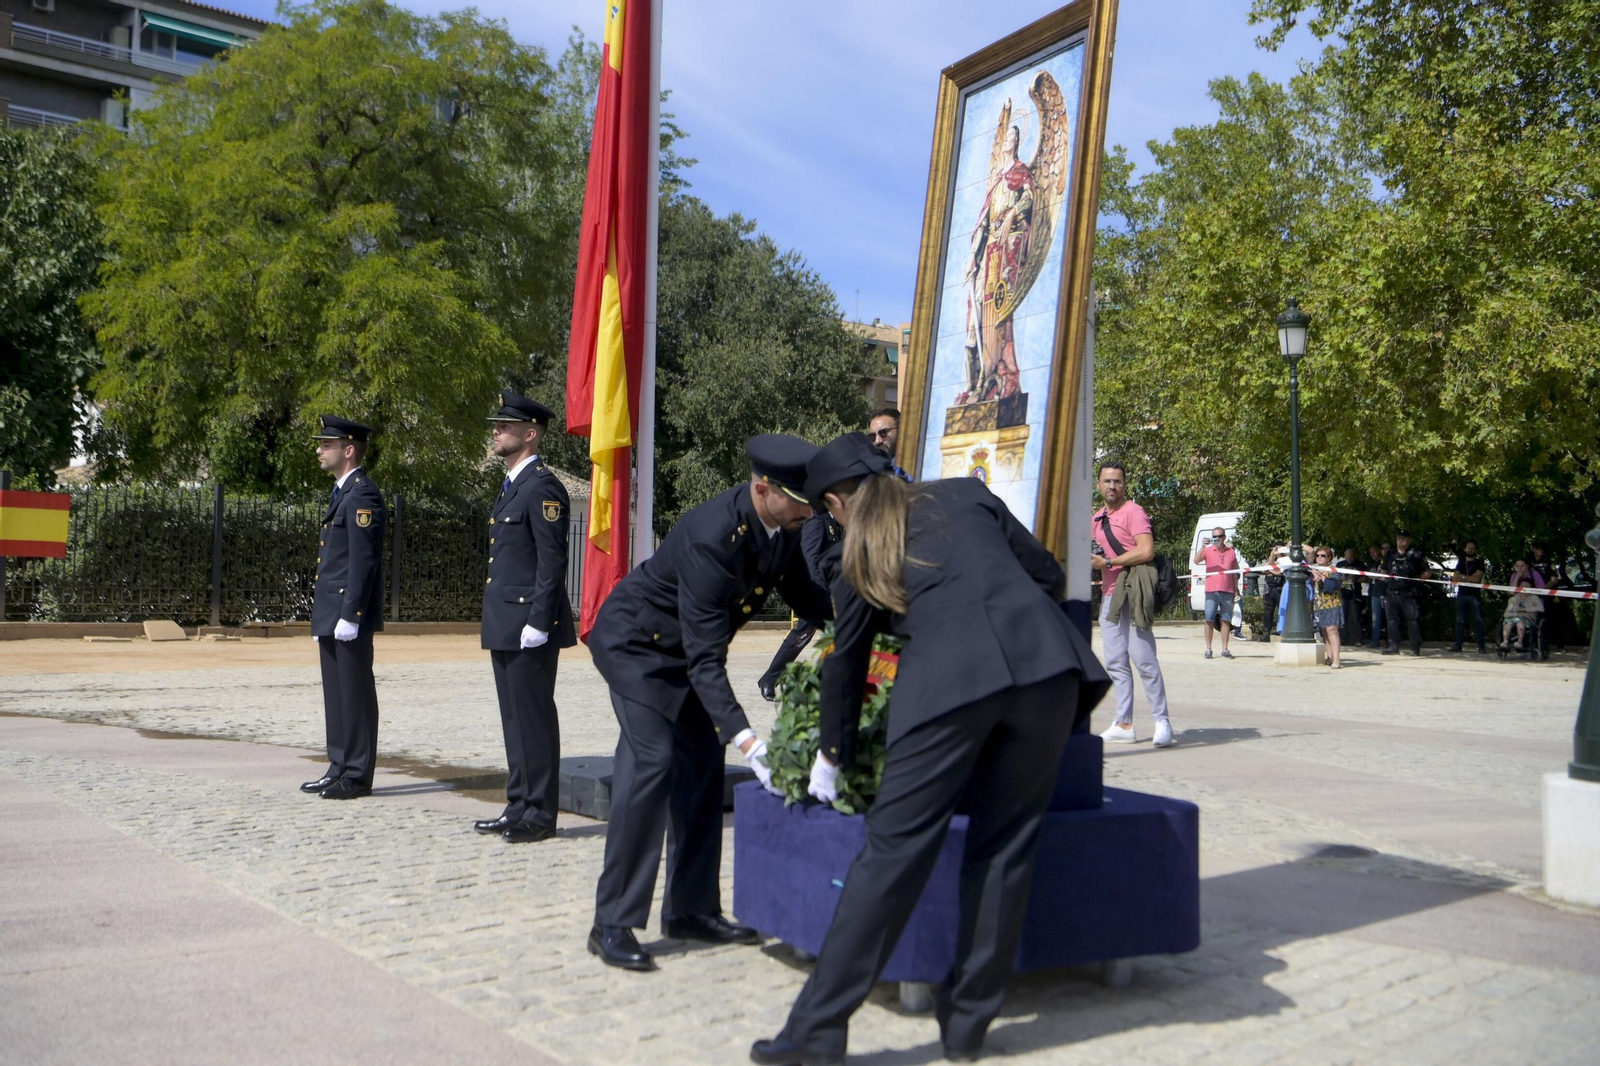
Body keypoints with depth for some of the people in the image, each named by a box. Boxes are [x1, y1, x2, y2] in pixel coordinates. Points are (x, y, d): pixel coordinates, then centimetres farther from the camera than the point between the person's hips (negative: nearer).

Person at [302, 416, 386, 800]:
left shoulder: (362, 495, -14)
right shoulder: (342, 492, 18)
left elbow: (364, 561, -19)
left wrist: (349, 616, -21)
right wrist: (322, 617, 20)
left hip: (350, 618, -10)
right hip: (331, 617, 10)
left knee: (356, 696, -3)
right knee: (336, 696, 14)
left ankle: (357, 776, 4)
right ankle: (340, 769, 22)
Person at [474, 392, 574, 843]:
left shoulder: (542, 486, -13)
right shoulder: (510, 485, 18)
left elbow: (552, 560, -18)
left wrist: (537, 622, -20)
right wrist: (498, 620, 19)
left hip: (529, 625, -10)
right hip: (504, 625, 10)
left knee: (534, 718, -3)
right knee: (515, 719, 14)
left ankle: (539, 814, 5)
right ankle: (519, 807, 22)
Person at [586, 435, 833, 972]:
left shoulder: (785, 528, -12)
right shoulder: (712, 536, -36)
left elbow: (803, 595, 6)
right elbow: (706, 658, -37)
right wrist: (744, 738, -45)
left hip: (684, 646, 8)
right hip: (636, 643, -8)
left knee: (702, 766, 6)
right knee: (652, 762, -18)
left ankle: (690, 909, 17)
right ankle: (613, 924, -10)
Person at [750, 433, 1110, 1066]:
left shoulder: (861, 551, 20)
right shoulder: (968, 495, 24)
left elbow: (846, 659, 26)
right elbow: (1049, 576, 24)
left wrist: (832, 755, 39)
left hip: (947, 675, -3)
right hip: (1043, 661, 3)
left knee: (893, 848, 1)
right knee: (1005, 846, 12)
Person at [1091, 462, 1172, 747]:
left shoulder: (1133, 512, -6)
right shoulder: (1097, 518, 18)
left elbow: (1146, 551, -18)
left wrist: (1107, 562, -15)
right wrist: (1090, 561, 9)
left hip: (1132, 594, -8)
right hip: (1109, 595, 8)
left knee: (1143, 659, -9)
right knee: (1115, 662, 6)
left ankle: (1162, 721, -2)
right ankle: (1123, 725, 9)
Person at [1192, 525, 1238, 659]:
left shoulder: (1231, 552, 11)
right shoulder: (1208, 550, 2)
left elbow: (1235, 573, 17)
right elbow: (1196, 561, -14)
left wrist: (1236, 590, 14)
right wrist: (1202, 547, -26)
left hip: (1228, 591, 2)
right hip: (1212, 591, -2)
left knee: (1226, 620, 5)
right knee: (1209, 620, -1)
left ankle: (1225, 649, 10)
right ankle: (1208, 649, 3)